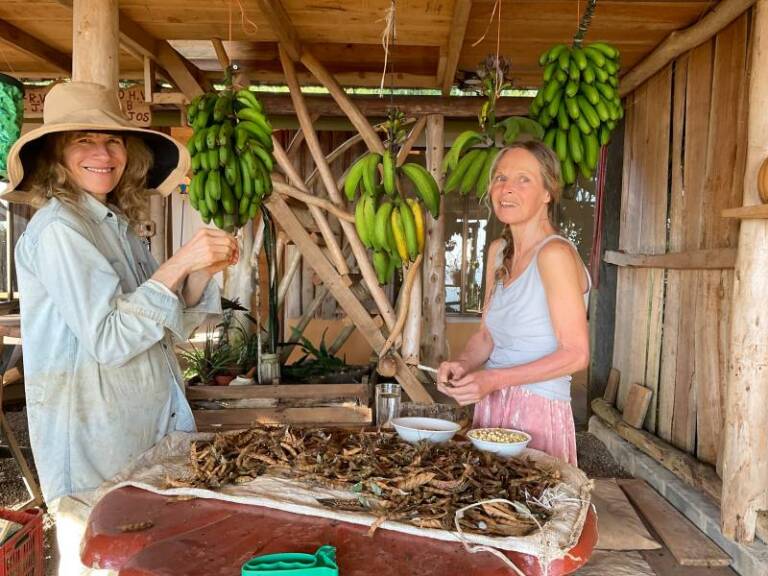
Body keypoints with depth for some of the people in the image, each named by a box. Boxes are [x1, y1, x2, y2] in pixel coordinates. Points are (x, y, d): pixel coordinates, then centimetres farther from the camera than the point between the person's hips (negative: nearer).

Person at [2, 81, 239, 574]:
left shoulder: (118, 223, 10)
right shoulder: (58, 229, -14)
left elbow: (172, 327, 10)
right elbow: (108, 339, -22)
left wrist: (205, 271, -5)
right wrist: (180, 263, -23)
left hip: (144, 424, 8)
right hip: (94, 435, -8)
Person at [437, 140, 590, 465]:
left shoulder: (555, 253, -16)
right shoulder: (498, 251, 8)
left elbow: (576, 354, -18)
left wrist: (494, 379, -22)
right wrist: (463, 364, -7)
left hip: (538, 413, -7)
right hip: (491, 408, 7)